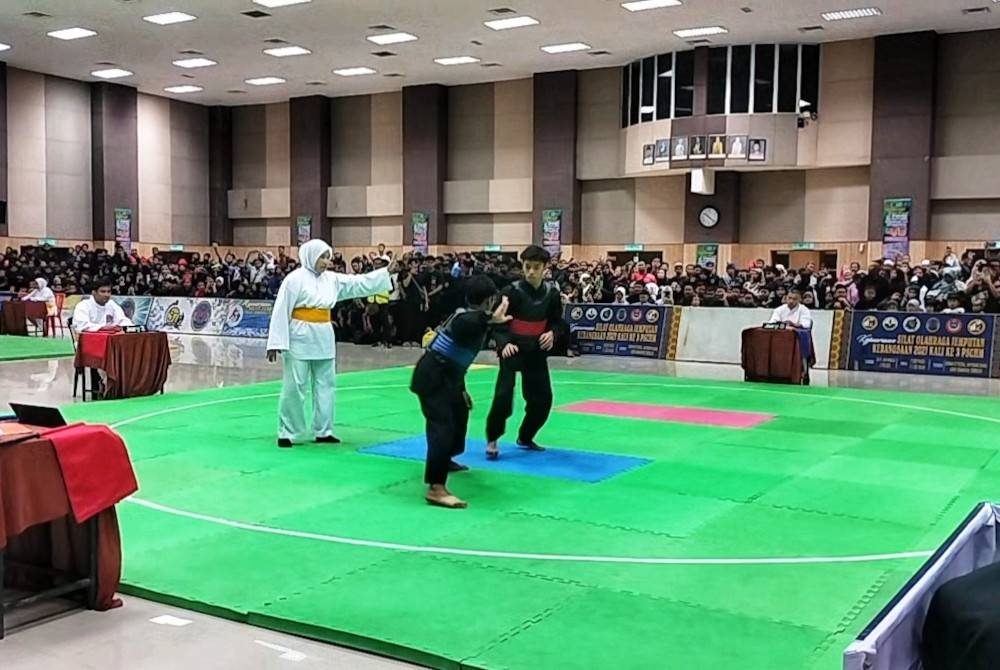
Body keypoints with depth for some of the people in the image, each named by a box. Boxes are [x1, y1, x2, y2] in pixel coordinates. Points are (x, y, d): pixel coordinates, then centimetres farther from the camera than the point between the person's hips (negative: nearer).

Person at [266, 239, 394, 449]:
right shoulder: (295, 279, -11)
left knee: (325, 385, 10)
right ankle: (286, 432, 8)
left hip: (324, 339, 7)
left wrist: (386, 272, 2)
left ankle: (323, 431, 20)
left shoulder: (332, 279, 8)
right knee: (294, 387, -2)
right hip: (300, 339, -7)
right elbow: (281, 312, -12)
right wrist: (276, 342, -15)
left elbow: (359, 283, 9)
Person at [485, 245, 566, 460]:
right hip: (512, 348, -4)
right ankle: (492, 440, -1)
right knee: (504, 395, -19)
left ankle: (525, 437, 30)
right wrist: (504, 343, -28)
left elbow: (557, 321, 9)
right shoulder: (512, 292, -15)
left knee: (543, 398, 7)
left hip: (536, 350, 5)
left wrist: (552, 333, -12)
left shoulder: (552, 293, -3)